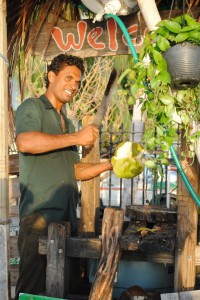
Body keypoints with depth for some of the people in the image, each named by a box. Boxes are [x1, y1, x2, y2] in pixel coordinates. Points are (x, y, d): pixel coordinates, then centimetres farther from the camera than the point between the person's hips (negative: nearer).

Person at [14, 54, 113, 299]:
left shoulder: (67, 123, 25)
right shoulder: (32, 108, 1)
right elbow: (25, 142, -21)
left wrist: (108, 165, 9)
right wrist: (76, 138, -16)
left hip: (67, 217, 8)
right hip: (39, 215, -8)